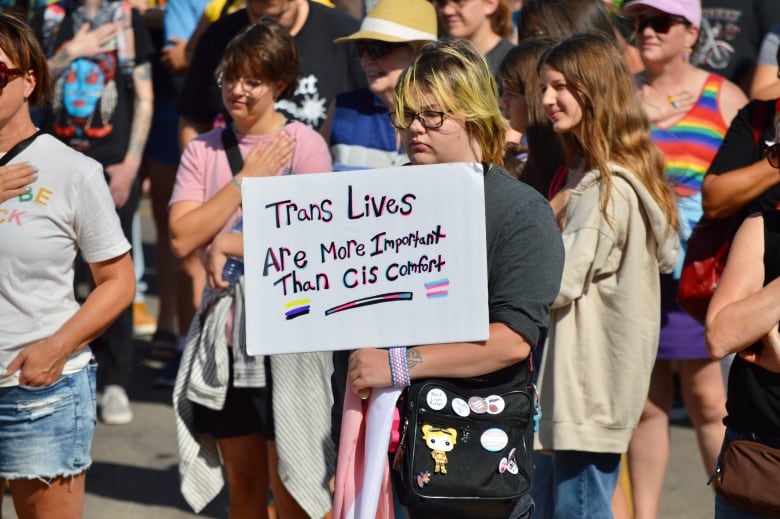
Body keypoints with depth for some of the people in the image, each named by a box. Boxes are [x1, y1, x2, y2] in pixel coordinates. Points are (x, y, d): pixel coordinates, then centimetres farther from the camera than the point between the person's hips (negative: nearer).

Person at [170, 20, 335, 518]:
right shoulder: (203, 150, 6)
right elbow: (182, 238, -5)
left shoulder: (304, 145, -5)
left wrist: (227, 245, -6)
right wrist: (245, 179, -8)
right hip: (224, 323, 5)